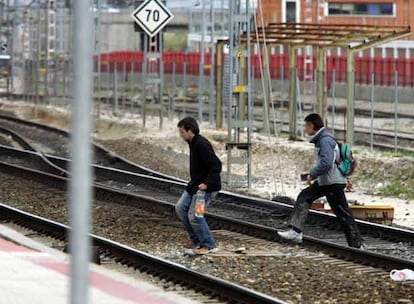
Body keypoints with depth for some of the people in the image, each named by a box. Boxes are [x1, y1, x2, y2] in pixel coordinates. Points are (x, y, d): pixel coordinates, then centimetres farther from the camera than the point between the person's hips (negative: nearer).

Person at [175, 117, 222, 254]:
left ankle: (209, 245, 1)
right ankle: (195, 239, 22)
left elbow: (216, 165, -25)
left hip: (207, 187, -11)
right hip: (195, 185, 11)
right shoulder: (193, 143, 10)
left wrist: (206, 183, -30)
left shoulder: (202, 145, -22)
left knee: (194, 215, -11)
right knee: (181, 208, 11)